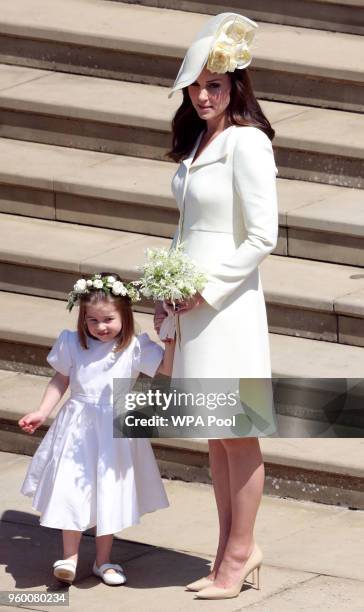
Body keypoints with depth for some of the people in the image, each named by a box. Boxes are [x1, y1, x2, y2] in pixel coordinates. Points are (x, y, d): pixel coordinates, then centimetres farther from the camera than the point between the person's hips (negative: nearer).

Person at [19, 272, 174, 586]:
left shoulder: (135, 348, -7)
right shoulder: (73, 344, -2)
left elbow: (167, 367, -12)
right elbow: (60, 380, 7)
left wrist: (171, 339, -25)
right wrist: (41, 413, 1)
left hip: (116, 430, 0)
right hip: (78, 428, 0)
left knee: (109, 493, 7)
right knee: (72, 490, -6)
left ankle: (104, 559, 20)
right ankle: (70, 556, 4)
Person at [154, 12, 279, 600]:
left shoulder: (246, 142, -14)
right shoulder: (197, 140, 12)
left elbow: (262, 237, -16)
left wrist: (208, 289, -14)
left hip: (229, 303, -8)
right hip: (193, 303, 8)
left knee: (237, 436, 0)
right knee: (215, 436, 13)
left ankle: (240, 552, 8)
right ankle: (231, 551, 20)